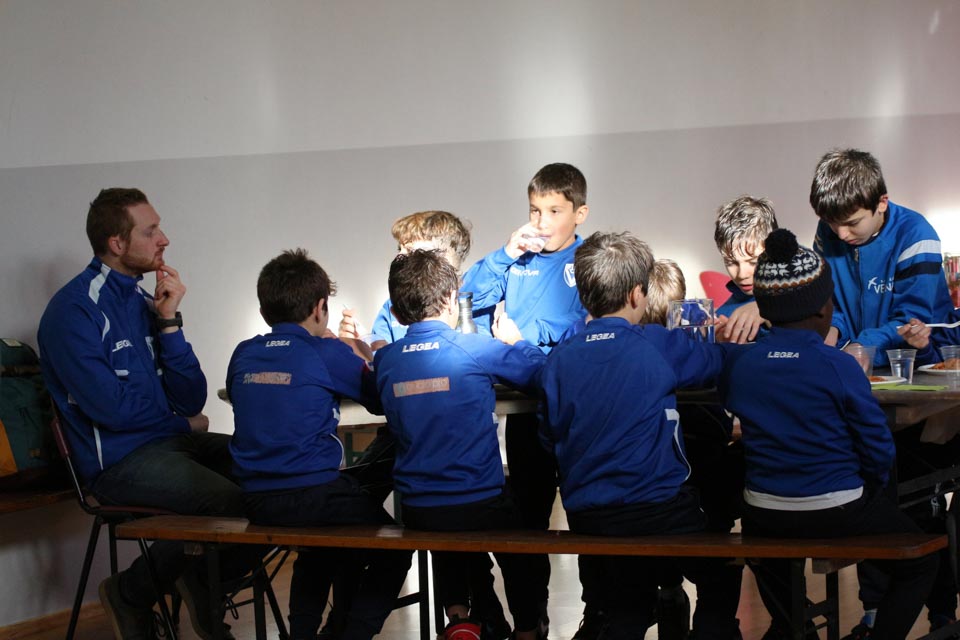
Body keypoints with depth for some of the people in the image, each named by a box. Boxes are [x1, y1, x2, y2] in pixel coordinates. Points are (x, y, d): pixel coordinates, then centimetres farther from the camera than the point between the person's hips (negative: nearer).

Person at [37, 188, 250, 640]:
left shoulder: (145, 300, 11)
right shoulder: (74, 310, -12)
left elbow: (192, 401, 4)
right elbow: (111, 407, -18)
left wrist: (169, 322, -6)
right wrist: (184, 424, -2)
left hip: (168, 442, 8)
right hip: (118, 461, -8)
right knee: (232, 501, -25)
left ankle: (201, 585, 15)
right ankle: (132, 594, -1)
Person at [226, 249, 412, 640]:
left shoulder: (243, 355, 7)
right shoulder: (327, 354, -8)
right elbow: (381, 399, 2)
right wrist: (361, 355, 21)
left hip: (256, 502, 6)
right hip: (315, 497, -6)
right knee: (394, 550, 17)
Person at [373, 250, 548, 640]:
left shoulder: (384, 360, -2)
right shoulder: (477, 350, -12)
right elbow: (539, 371, 1)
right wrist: (513, 340, 20)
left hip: (417, 512, 3)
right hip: (480, 504, -3)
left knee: (447, 541, 37)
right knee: (521, 550, 28)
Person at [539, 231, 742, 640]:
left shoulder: (559, 360, 1)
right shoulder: (658, 346, -8)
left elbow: (550, 437, 7)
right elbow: (718, 360, 8)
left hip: (584, 515, 4)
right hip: (657, 507, -4)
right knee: (721, 574, 22)